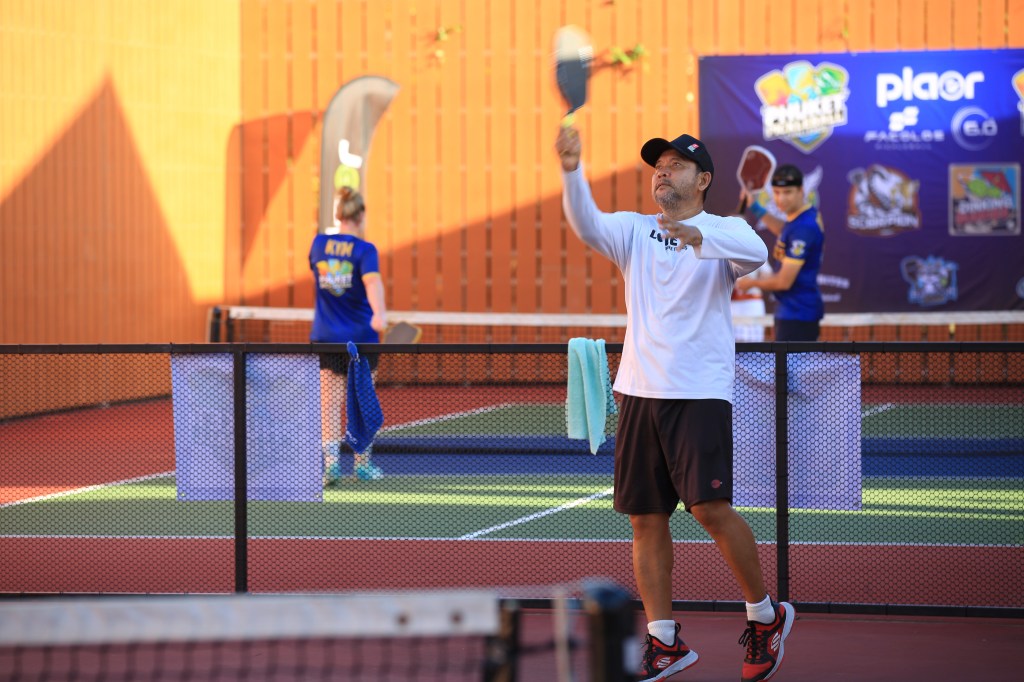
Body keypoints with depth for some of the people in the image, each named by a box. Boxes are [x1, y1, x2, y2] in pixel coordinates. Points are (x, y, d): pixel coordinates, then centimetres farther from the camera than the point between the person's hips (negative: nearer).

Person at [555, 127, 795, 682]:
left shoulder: (724, 231, 2)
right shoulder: (633, 231, 11)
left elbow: (755, 252, -21)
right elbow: (588, 226, -9)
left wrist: (700, 234, -39)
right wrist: (571, 172, -28)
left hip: (701, 392, -4)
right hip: (640, 393, 4)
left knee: (711, 509, -14)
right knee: (646, 520, 4)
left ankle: (765, 615, 6)